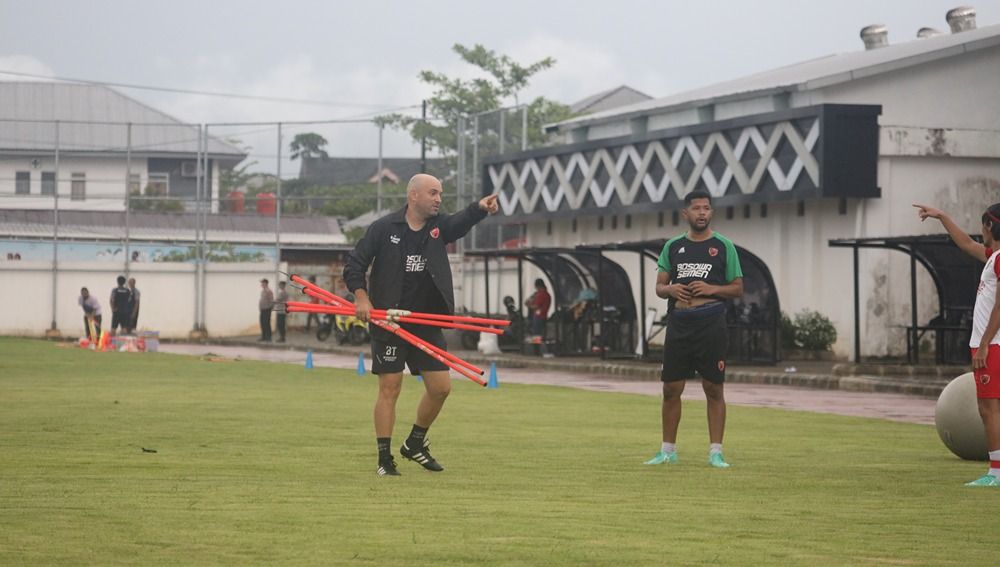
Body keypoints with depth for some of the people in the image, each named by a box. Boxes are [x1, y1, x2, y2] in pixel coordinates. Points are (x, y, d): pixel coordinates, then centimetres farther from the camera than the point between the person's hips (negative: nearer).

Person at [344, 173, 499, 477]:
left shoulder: (438, 226, 6)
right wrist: (361, 297, -15)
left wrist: (480, 209, -37)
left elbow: (460, 222, -16)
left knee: (440, 387, 4)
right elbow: (354, 264, -1)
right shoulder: (383, 228, -3)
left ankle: (415, 444, 25)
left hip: (427, 324, 5)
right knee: (389, 388, -4)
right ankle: (384, 459, 3)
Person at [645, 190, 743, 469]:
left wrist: (711, 289, -14)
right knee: (671, 389, 4)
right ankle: (668, 450, 15)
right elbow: (659, 286, 14)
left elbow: (738, 289, 3)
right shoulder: (673, 246, 11)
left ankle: (715, 452, 3)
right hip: (678, 325, 3)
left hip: (711, 325, -3)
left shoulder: (723, 246, 3)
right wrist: (671, 290, -9)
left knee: (714, 389, -2)